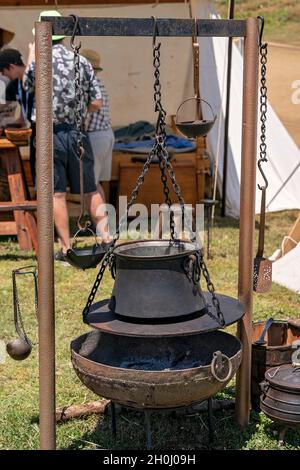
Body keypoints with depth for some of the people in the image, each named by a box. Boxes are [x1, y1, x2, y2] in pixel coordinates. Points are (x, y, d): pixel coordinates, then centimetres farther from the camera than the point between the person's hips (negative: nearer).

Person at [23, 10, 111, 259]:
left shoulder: (39, 63, -7)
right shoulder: (82, 62, 0)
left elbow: (27, 85, 16)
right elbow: (96, 103, 1)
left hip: (50, 134, -3)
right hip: (77, 133, 3)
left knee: (57, 194, 3)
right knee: (90, 190, 13)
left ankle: (66, 248, 4)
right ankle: (106, 238, 16)